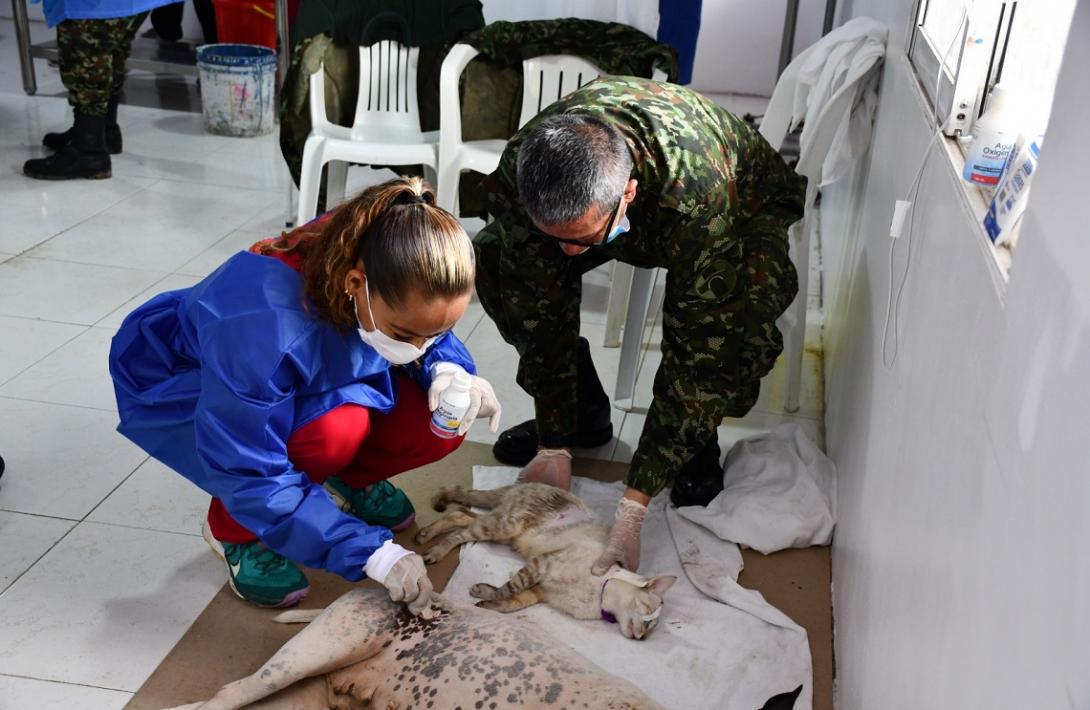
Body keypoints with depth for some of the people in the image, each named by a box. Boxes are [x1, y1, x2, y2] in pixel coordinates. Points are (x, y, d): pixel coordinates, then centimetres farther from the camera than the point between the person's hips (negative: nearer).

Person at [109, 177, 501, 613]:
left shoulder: (400, 290, -26)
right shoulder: (264, 329, -42)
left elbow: (435, 338, -3)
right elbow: (250, 474, -35)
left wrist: (447, 370, -27)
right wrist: (369, 551, -38)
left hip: (305, 385, 5)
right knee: (333, 429, -37)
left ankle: (347, 479, 12)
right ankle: (234, 529, -8)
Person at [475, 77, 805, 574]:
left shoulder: (698, 195, -45)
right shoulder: (518, 173, -34)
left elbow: (695, 352, -41)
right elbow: (541, 308, -24)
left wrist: (633, 504, -41)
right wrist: (554, 445, -22)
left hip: (746, 204, -3)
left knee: (747, 308, -38)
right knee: (492, 258, -17)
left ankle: (697, 443, -6)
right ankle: (583, 415, 2)